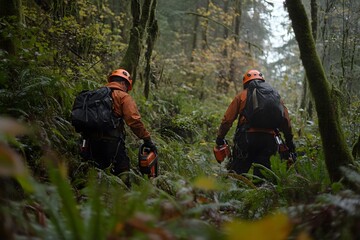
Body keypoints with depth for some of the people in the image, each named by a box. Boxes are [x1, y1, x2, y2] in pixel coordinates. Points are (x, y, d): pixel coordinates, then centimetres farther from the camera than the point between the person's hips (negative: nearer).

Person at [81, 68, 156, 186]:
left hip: (91, 139, 6)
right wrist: (147, 139, -7)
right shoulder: (124, 97, 0)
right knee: (122, 168, 2)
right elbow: (134, 120, -11)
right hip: (112, 140, -5)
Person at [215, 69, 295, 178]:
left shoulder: (242, 95, 12)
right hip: (269, 138, 3)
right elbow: (285, 119, 12)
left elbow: (227, 119, 6)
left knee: (236, 173, -1)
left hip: (247, 137, -2)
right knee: (262, 174, 6)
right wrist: (289, 140, 16)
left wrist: (220, 137, 14)